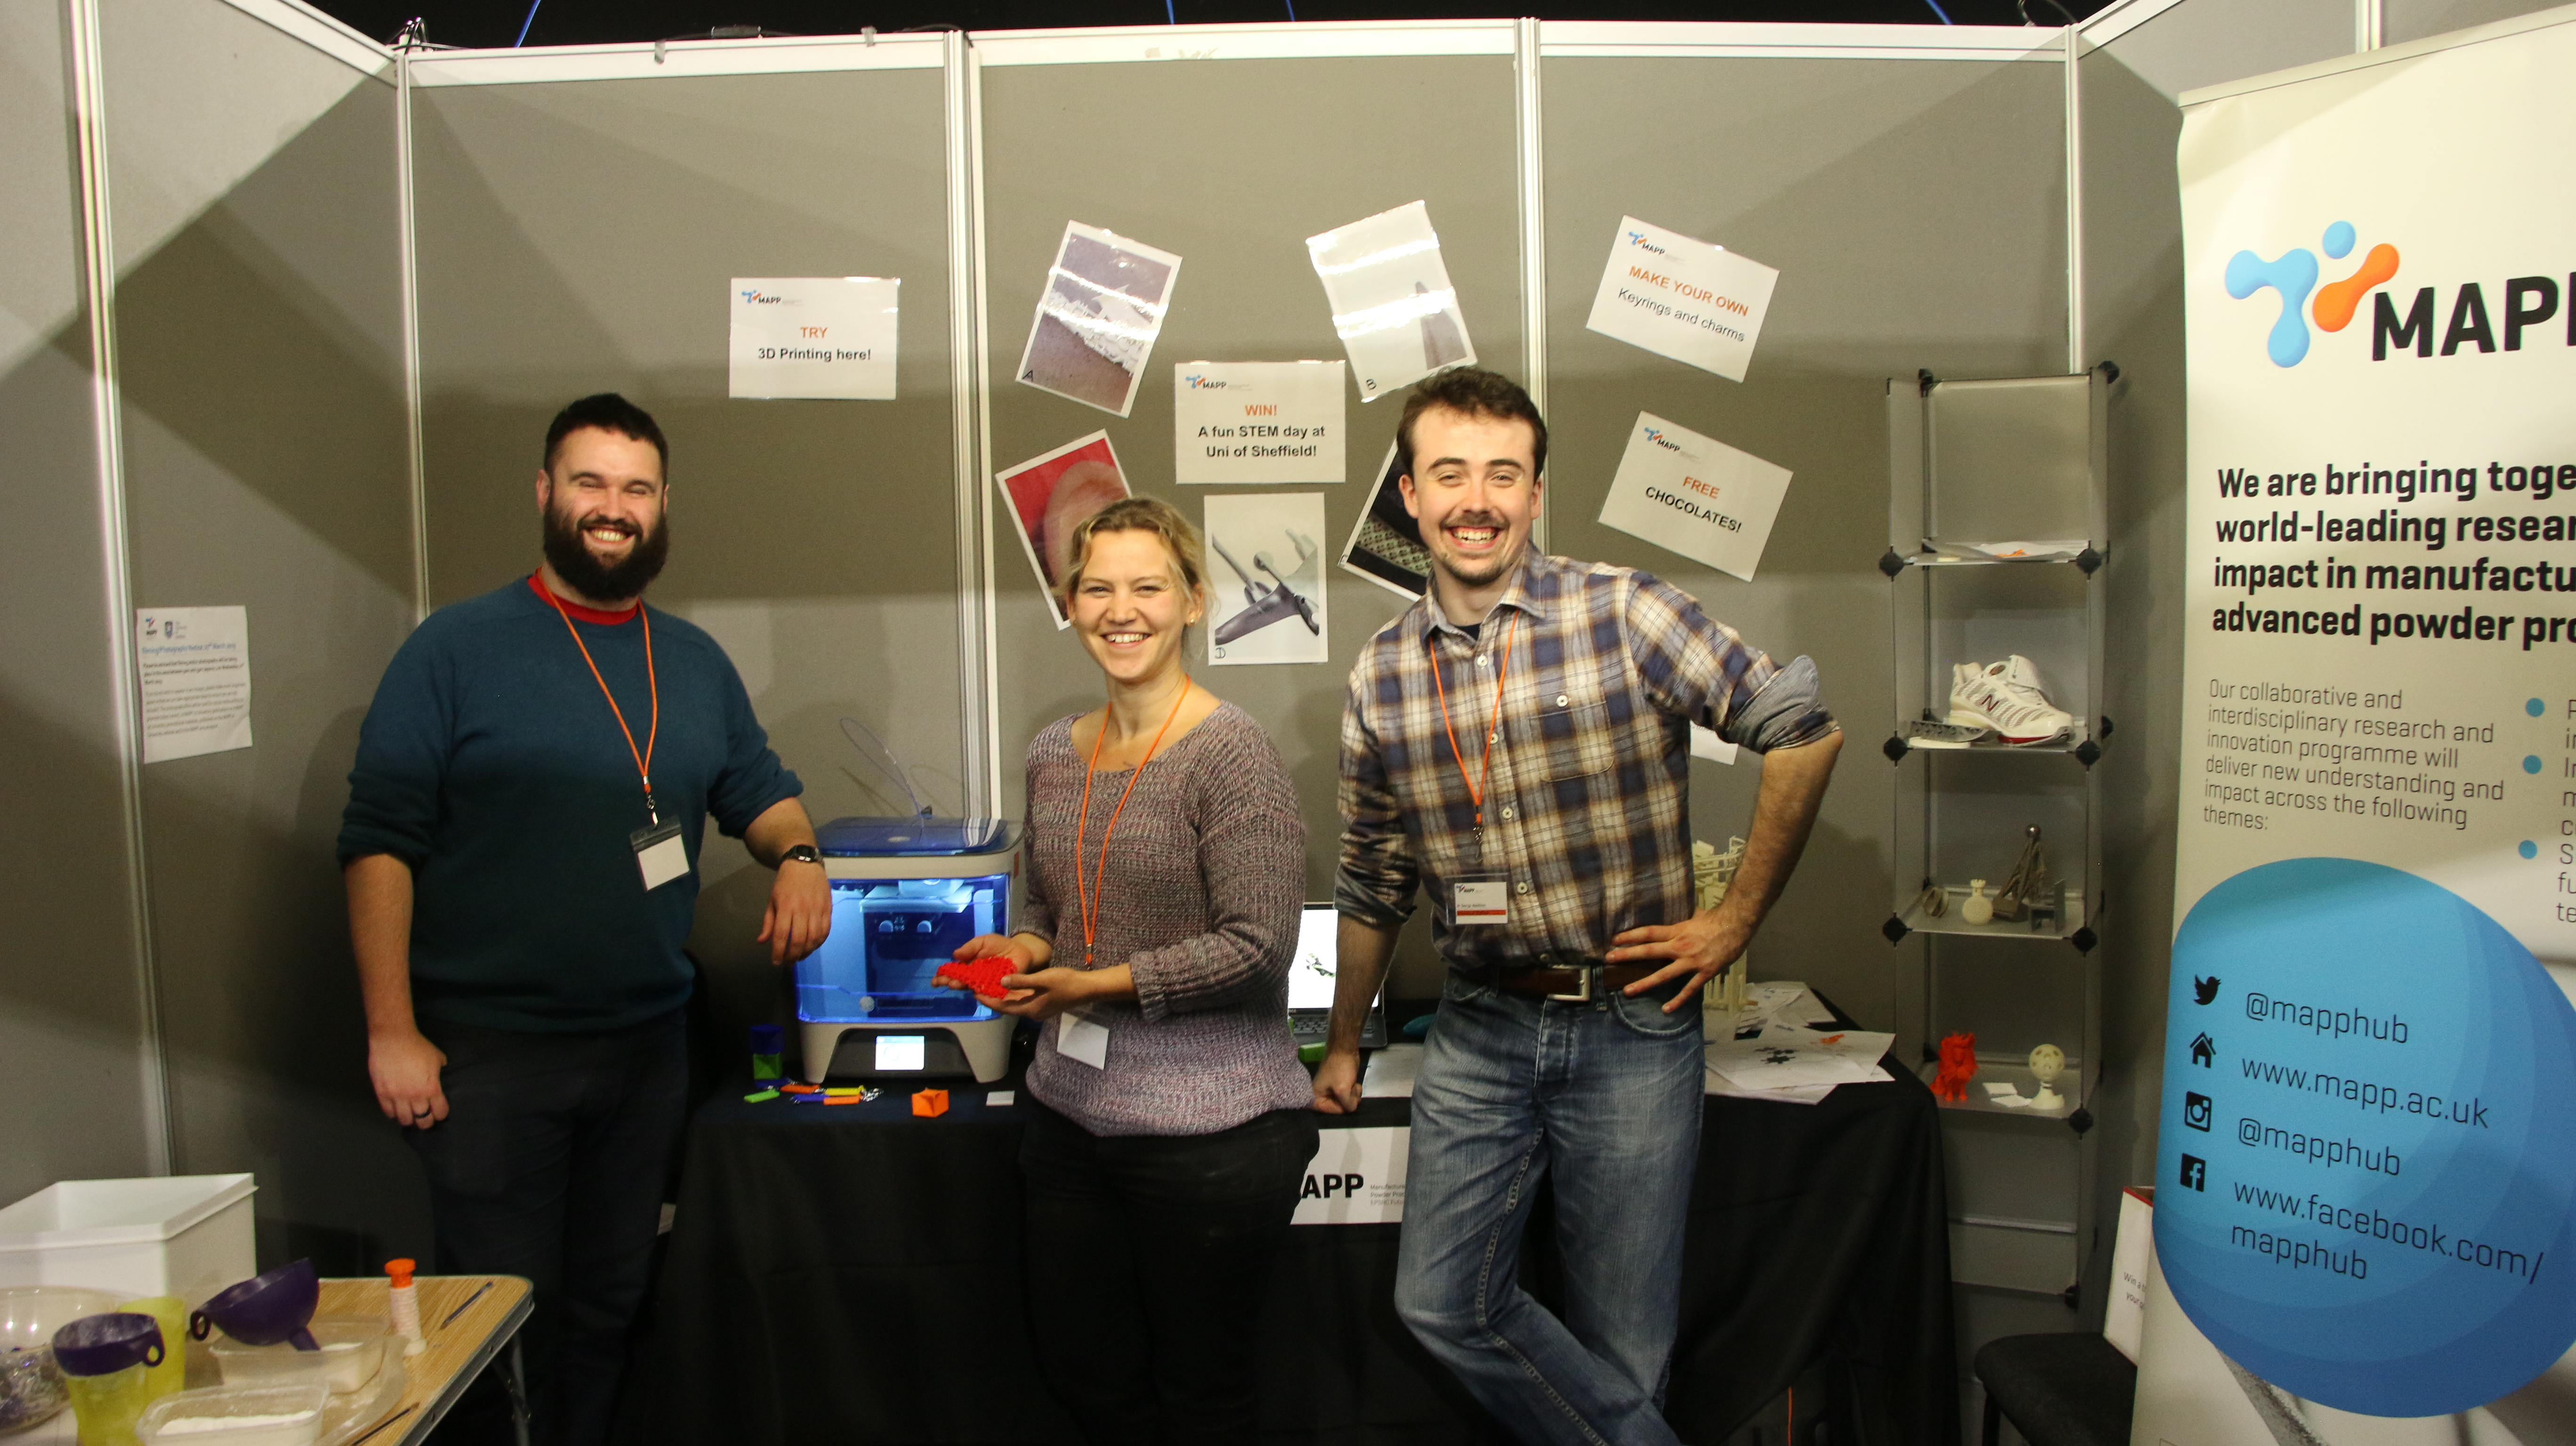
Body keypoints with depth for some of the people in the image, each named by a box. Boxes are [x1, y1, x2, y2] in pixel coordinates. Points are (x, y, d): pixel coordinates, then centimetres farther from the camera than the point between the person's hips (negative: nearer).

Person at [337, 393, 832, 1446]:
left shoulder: (695, 661, 10)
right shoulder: (459, 648, -6)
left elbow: (758, 790, 19)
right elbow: (378, 842, -8)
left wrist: (797, 853, -5)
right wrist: (392, 1032, -13)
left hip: (647, 1046, 5)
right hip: (488, 1054, -4)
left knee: (606, 1312, 16)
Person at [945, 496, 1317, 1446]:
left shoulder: (1228, 751, -15)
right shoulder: (1054, 755, 7)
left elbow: (1257, 943, -19)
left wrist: (1101, 986, -19)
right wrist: (1023, 951, -2)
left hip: (1209, 1130, -7)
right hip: (1071, 1116, 7)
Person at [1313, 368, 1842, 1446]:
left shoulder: (1623, 614, -9)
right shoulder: (1380, 678, 2)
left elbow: (1803, 731, -7)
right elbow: (1372, 882, 13)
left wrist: (1736, 920, -6)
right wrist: (1343, 1045, 19)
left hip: (1632, 1028, -3)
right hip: (1478, 1033, 4)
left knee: (1622, 1341, 6)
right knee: (1442, 1304, 1)